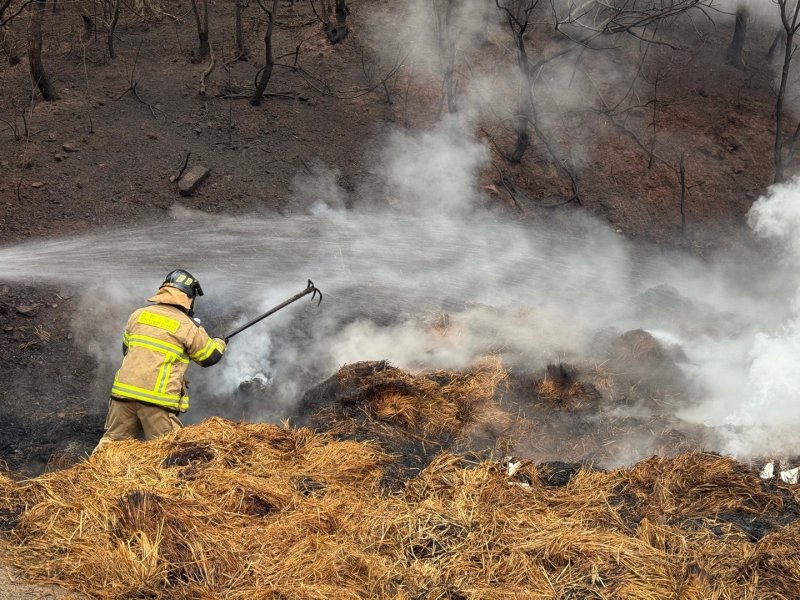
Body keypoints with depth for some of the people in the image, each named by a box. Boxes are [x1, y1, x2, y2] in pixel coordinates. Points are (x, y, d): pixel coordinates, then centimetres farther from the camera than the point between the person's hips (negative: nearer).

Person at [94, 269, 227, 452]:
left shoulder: (138, 314, 11)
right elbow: (210, 356, 10)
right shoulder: (187, 326, -3)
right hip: (158, 399, -5)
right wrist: (220, 343, 31)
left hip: (124, 390, 5)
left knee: (112, 441, 15)